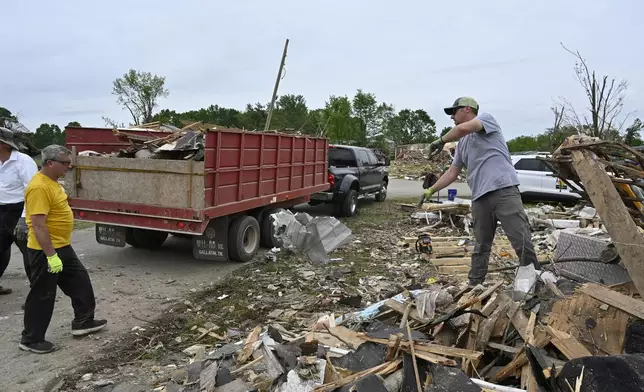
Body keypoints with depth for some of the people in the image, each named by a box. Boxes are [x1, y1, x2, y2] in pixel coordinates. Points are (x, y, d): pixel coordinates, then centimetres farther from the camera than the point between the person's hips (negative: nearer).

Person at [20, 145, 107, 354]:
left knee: (80, 280, 17)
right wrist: (51, 256, -26)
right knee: (42, 295, 3)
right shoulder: (39, 187, -24)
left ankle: (83, 322, 29)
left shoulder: (51, 182, 8)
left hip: (62, 247, 10)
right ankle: (31, 340, 19)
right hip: (45, 251, -10)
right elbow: (38, 225, -27)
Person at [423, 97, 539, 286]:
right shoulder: (462, 143, 25)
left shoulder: (486, 118, 4)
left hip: (504, 190, -7)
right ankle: (474, 286, 17)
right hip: (480, 198, 7)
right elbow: (452, 173, 26)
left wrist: (441, 141, -1)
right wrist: (431, 190, 21)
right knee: (481, 247, 11)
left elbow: (463, 128, -17)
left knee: (522, 242, -8)